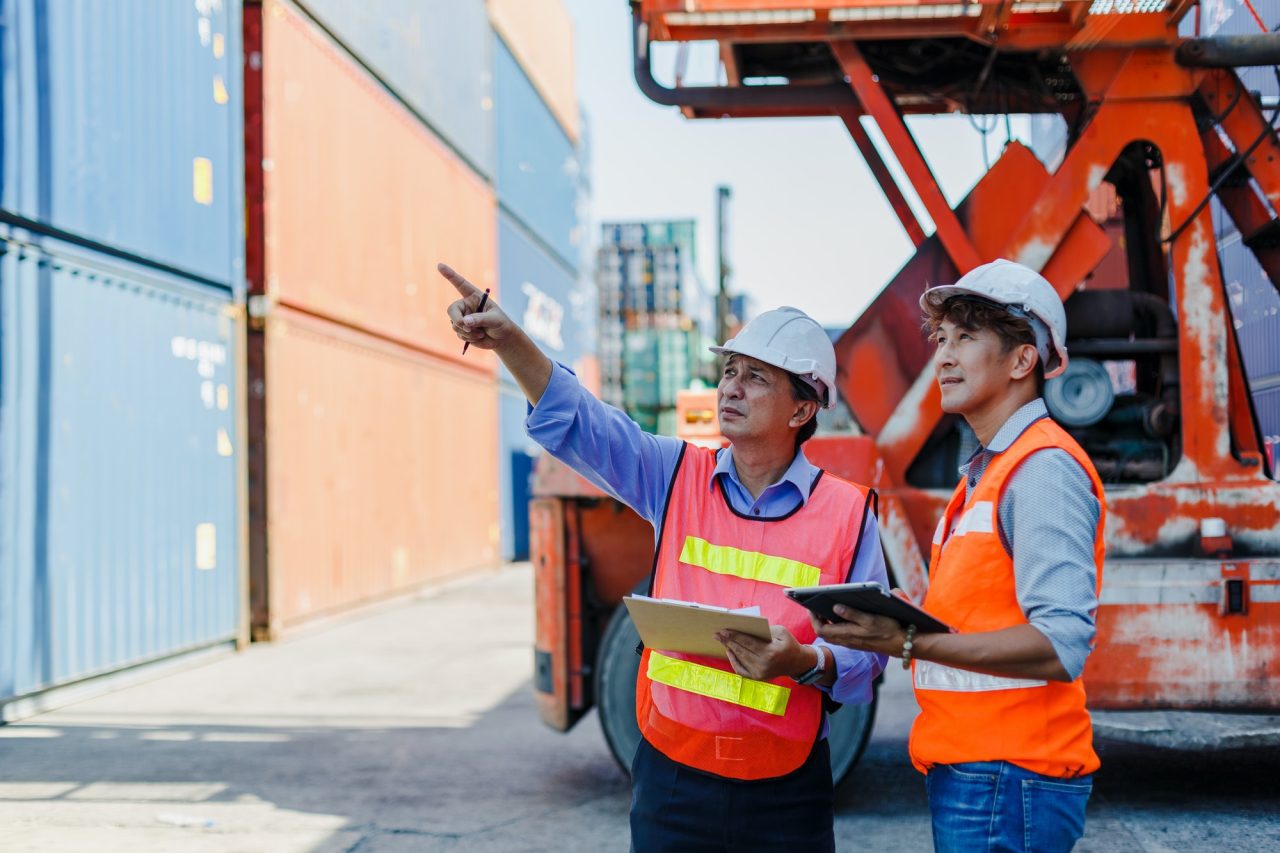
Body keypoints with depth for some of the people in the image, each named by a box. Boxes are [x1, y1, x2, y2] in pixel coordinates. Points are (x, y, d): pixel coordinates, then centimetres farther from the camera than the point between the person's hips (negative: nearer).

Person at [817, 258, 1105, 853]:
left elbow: (1061, 645, -24)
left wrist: (908, 643, -28)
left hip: (1007, 779, -10)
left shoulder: (1044, 469, -14)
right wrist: (888, 621, 5)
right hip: (965, 773, 10)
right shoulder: (986, 473, 18)